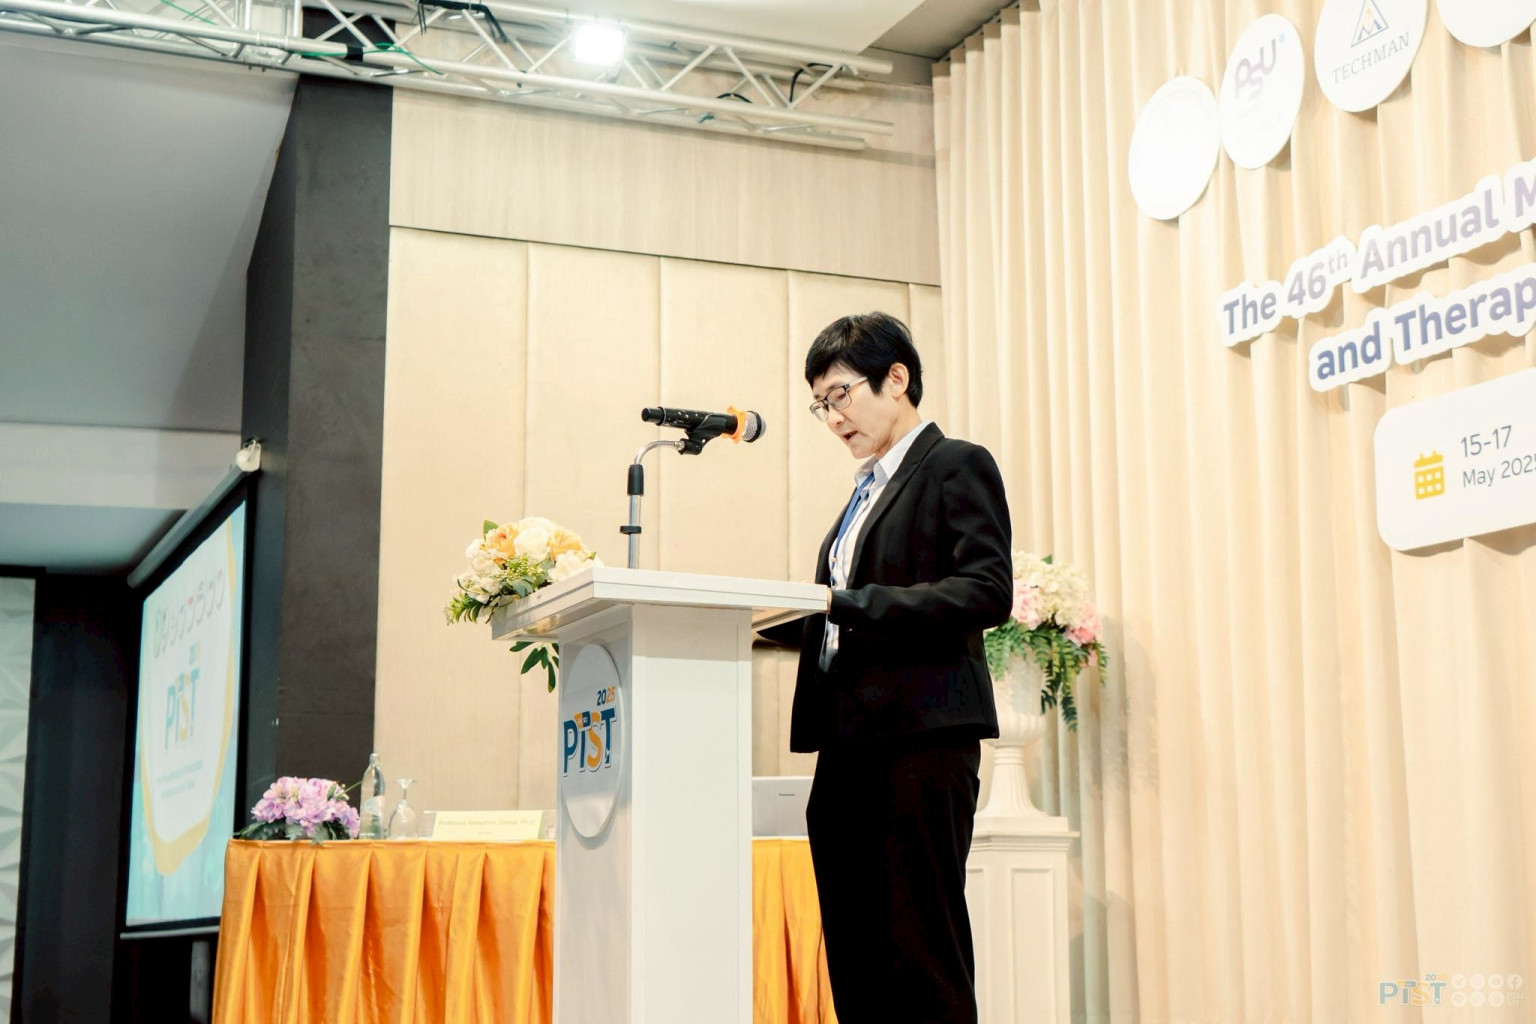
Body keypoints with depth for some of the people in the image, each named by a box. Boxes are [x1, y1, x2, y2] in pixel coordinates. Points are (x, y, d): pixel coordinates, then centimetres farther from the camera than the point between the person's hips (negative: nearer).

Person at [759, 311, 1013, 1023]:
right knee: (855, 960, 8)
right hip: (849, 744, 8)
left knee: (924, 948, -8)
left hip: (923, 738, -8)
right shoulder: (867, 489, 24)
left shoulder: (957, 466, 0)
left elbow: (988, 592, -14)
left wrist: (847, 602, -20)